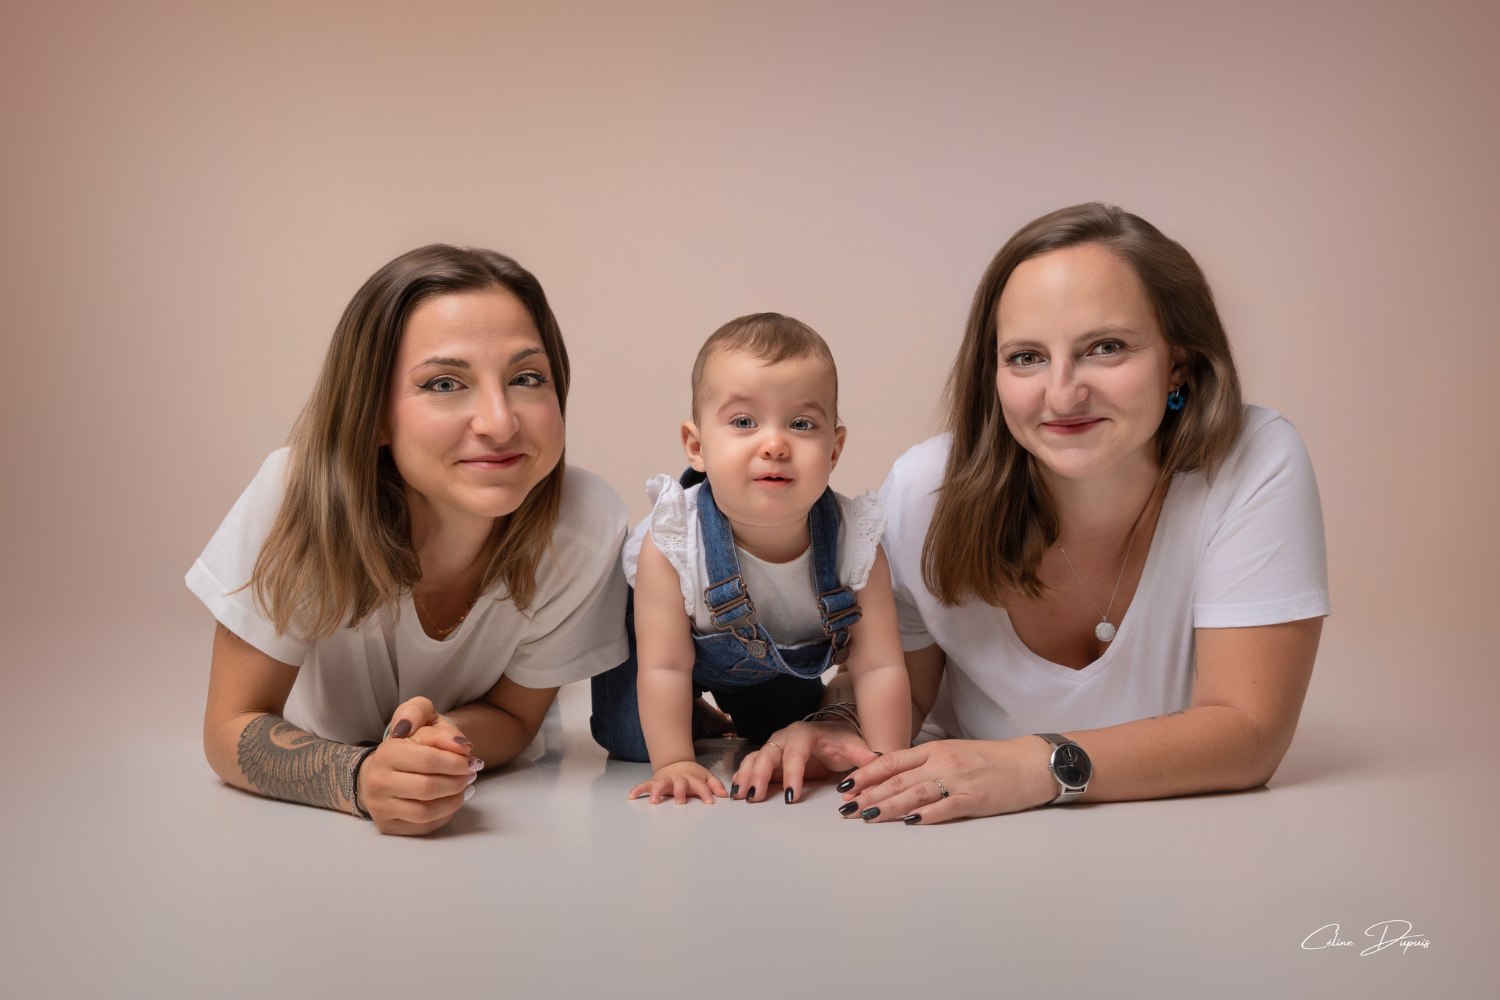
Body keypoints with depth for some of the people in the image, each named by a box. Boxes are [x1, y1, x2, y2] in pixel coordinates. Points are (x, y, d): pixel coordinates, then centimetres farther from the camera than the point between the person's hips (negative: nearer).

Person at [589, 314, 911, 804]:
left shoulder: (855, 542, -34)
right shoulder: (668, 546, -39)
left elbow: (879, 667, -27)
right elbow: (665, 667, -31)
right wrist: (672, 763, -32)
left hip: (787, 662, 2)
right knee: (633, 741, -8)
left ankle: (740, 720, 44)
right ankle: (695, 722, 25)